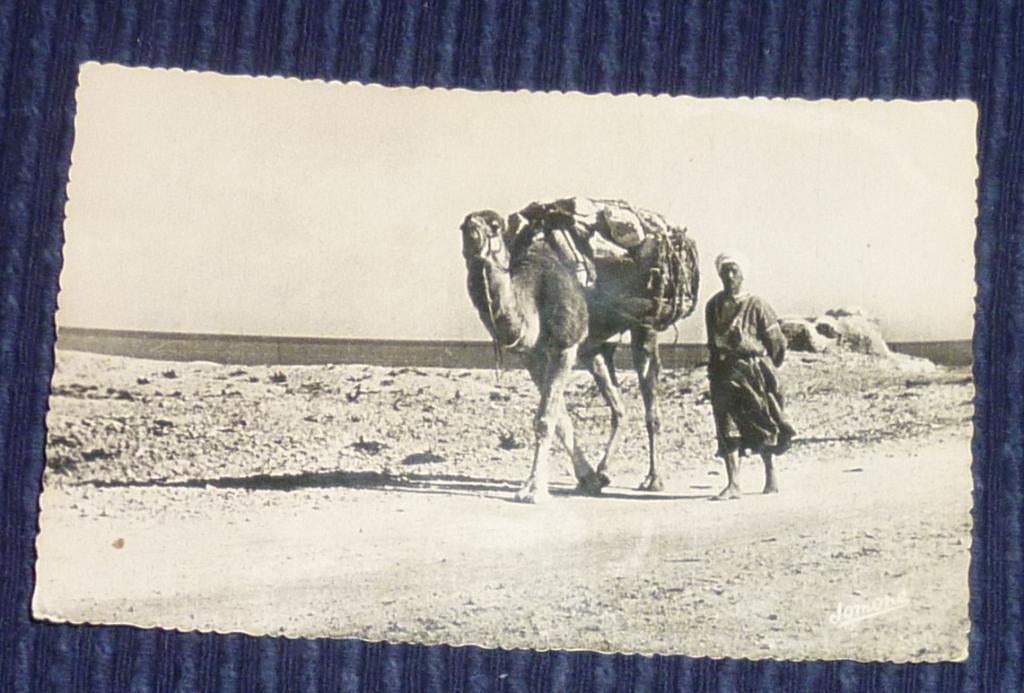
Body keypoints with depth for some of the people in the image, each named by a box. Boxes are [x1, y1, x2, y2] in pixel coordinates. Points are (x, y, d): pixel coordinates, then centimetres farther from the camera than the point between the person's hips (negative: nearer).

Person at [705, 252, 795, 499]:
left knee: (762, 427, 7)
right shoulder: (714, 305, 7)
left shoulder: (756, 306, -6)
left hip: (754, 371, -3)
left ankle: (771, 477, 25)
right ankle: (733, 484, -8)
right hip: (724, 373, 3)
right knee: (727, 428, -6)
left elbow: (777, 342, 1)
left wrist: (765, 368, 8)